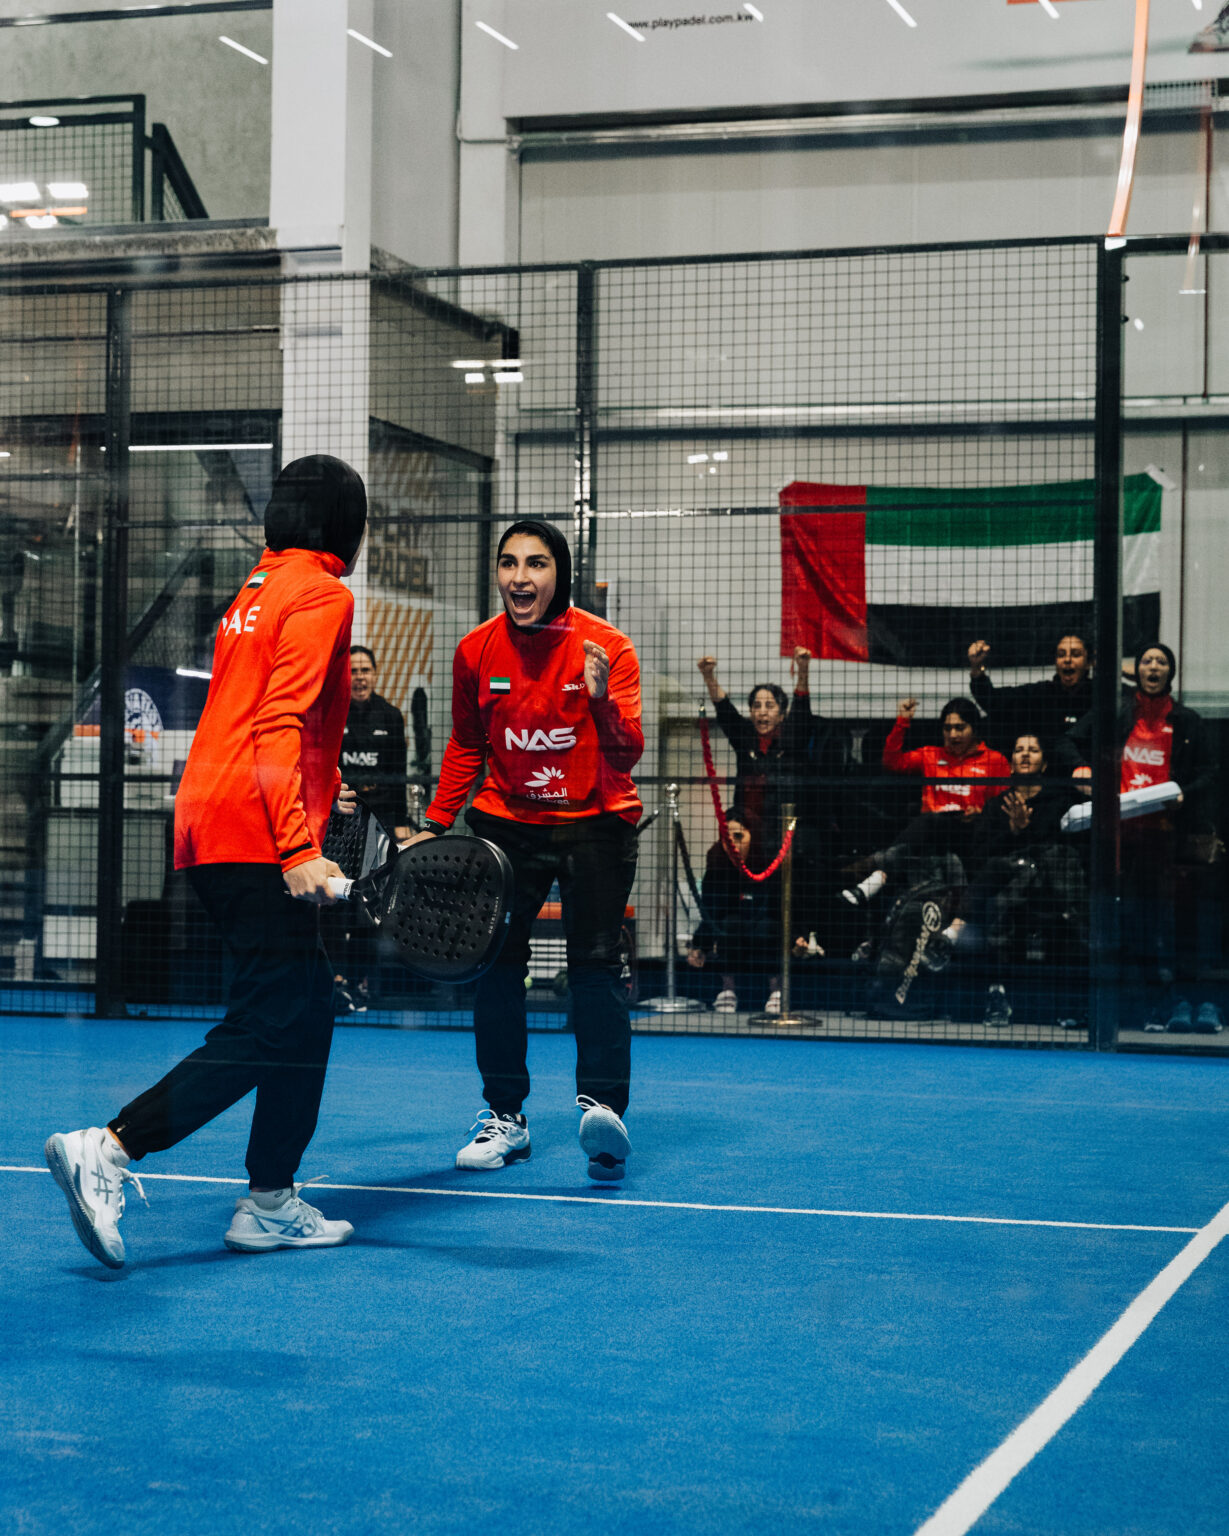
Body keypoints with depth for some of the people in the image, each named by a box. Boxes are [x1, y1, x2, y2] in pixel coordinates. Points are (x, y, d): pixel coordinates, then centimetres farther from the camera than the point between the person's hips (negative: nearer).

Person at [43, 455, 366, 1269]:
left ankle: (270, 1202, 14)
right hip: (259, 840, -10)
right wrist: (298, 848, -24)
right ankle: (108, 1149, -19)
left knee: (306, 1011, 13)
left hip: (212, 828, 10)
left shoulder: (257, 592, 20)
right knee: (267, 1032, -10)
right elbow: (281, 723, -18)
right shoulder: (321, 594, -7)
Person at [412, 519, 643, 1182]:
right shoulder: (476, 651, -3)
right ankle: (504, 1116, 5)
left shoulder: (606, 647, -12)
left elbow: (626, 756, -18)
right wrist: (436, 825, 7)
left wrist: (602, 699, -36)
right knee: (495, 960, -3)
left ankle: (602, 1106, -20)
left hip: (594, 822, -3)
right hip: (507, 821, 3)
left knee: (594, 961, -16)